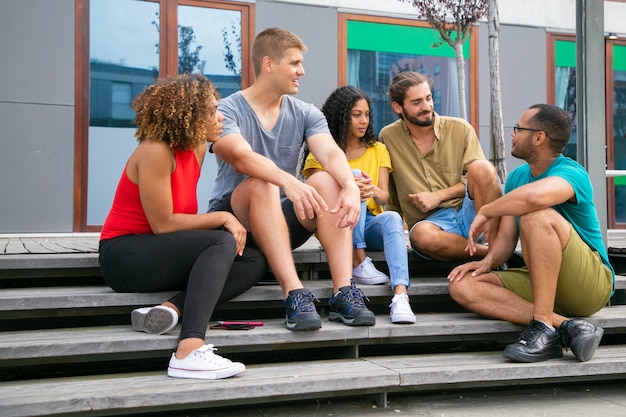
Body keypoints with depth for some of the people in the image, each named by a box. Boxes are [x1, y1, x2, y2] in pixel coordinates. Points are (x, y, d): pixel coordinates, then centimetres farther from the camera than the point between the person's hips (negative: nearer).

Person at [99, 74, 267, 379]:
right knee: (223, 243, -29)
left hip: (160, 251, 9)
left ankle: (171, 309, -22)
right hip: (124, 256, -9)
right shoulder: (155, 152, -17)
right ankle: (189, 352, -42)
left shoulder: (197, 149, 7)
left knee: (253, 262, -5)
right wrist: (223, 218, -15)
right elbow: (163, 224, -20)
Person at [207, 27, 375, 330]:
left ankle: (343, 293, -31)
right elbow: (241, 158, -30)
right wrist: (288, 182, -48)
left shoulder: (306, 114, 4)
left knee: (328, 181, -22)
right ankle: (294, 294, -41)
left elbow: (331, 154, -15)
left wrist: (351, 186, -37)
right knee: (261, 184, -33)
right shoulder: (226, 110, -9)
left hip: (282, 220, 4)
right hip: (233, 221, -4)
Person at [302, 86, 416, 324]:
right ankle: (359, 264, -32)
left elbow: (384, 196, 0)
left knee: (392, 218, -32)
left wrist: (374, 191, -26)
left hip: (370, 224, 2)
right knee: (353, 176, -27)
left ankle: (400, 295, -52)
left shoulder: (378, 150, 13)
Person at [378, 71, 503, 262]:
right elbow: (389, 196, 16)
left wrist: (439, 196, -7)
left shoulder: (460, 129, 5)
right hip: (430, 221, -1)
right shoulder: (388, 137, 7)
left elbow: (481, 177, 3)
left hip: (468, 213, 1)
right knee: (421, 235, -38)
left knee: (482, 167, -29)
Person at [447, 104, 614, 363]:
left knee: (536, 215, -32)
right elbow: (506, 237, 8)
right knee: (462, 286, -14)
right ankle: (565, 326, -24)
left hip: (591, 283, -8)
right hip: (540, 283, 8)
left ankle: (544, 325, -29)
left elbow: (534, 196, -40)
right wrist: (488, 261, -14)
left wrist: (485, 212, -24)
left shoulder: (571, 174, -15)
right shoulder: (517, 176, 11)